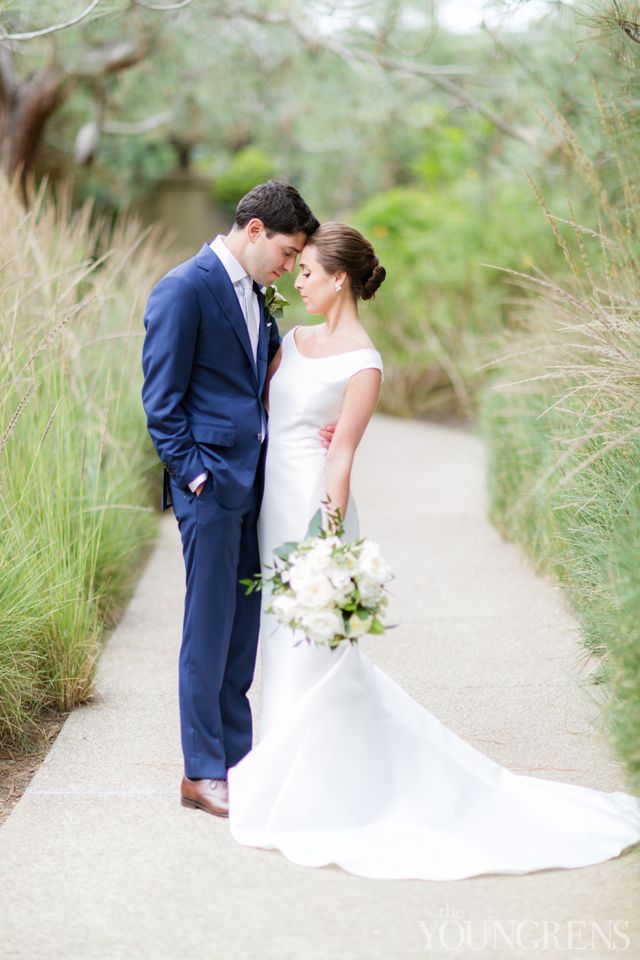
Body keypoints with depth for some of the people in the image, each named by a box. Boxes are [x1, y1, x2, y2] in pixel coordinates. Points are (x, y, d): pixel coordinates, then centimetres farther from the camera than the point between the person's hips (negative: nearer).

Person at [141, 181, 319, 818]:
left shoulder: (252, 293, 16)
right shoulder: (185, 289, -10)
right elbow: (161, 399, -12)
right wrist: (193, 473, -15)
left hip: (252, 480, 8)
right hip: (211, 483, -8)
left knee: (243, 627, 12)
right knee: (209, 627, -2)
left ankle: (235, 759, 20)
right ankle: (202, 773, 6)